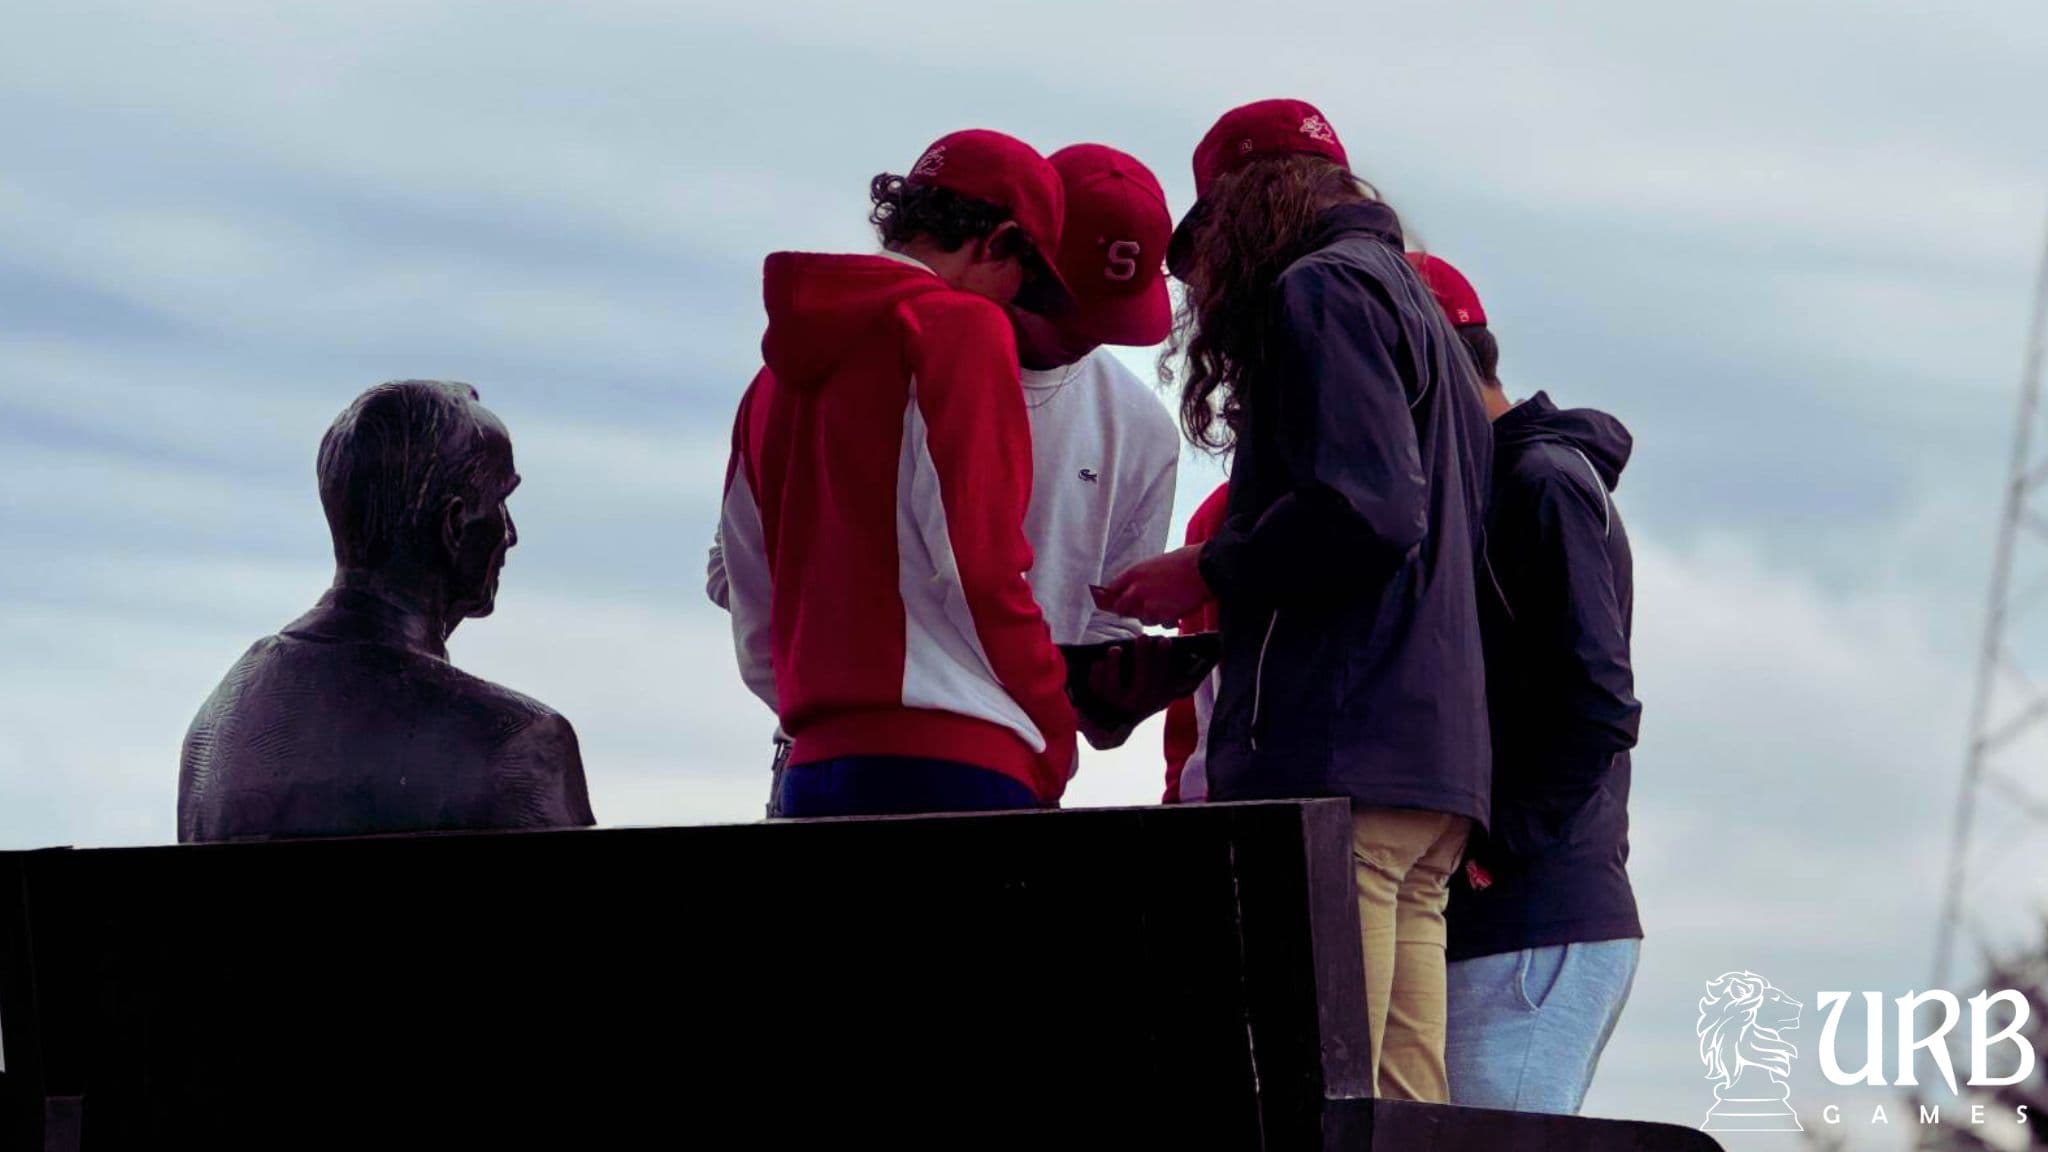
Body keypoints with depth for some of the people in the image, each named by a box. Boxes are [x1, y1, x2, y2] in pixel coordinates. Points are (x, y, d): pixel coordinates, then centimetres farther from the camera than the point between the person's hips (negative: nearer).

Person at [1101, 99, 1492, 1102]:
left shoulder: (1320, 289, -2)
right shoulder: (1418, 309, 28)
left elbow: (1364, 509, -16)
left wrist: (1208, 574, -3)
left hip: (1335, 764, -10)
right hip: (1435, 759, 10)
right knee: (1400, 1118, 3)